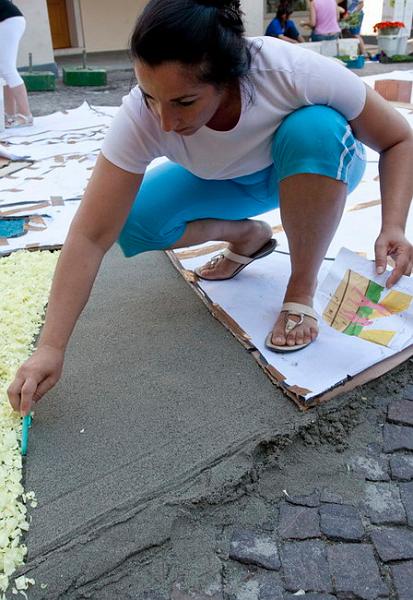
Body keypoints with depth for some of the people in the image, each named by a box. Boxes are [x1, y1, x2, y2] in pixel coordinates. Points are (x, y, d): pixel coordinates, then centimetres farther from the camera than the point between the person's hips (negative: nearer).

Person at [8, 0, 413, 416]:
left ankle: (302, 292, -18)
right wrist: (50, 348, -35)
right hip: (224, 182, 2)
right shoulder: (140, 117, -32)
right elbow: (90, 236, -32)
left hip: (321, 165, -1)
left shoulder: (293, 72, -36)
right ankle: (248, 236, 7)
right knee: (136, 223, -20)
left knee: (314, 127, -35)